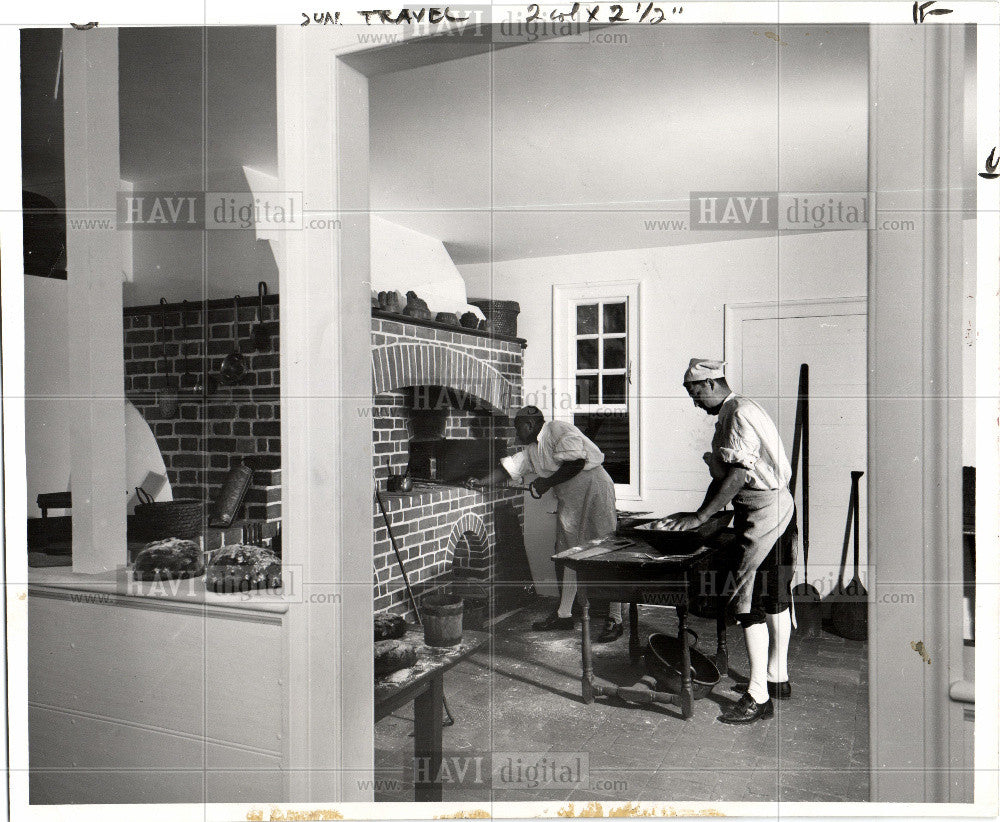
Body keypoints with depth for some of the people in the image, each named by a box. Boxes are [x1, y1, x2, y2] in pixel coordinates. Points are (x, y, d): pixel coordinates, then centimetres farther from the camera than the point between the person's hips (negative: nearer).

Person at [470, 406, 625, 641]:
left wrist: (546, 483, -13)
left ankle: (615, 620, -3)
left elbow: (576, 463, -20)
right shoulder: (532, 450, 15)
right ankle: (563, 614, 20)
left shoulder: (557, 429, -11)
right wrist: (480, 482, 15)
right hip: (568, 502, 10)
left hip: (594, 491, -9)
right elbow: (508, 469, 21)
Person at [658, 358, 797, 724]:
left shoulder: (739, 413, -16)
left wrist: (700, 516, -21)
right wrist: (703, 512, 12)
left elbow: (738, 475, -23)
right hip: (777, 507, 11)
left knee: (750, 602, -8)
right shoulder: (729, 414, 16)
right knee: (776, 597, 16)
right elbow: (723, 474, 18)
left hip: (764, 512, -11)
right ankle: (778, 678, 28)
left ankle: (758, 697, -2)